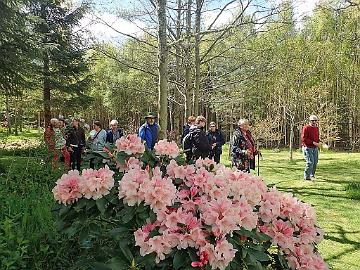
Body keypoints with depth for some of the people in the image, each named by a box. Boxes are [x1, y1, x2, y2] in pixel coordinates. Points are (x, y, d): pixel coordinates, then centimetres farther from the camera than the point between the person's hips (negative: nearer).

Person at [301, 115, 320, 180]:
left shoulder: (316, 128, 13)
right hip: (308, 147, -8)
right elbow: (303, 139, -17)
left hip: (315, 148, 8)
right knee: (310, 162, -13)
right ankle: (306, 177, -5)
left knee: (315, 162, 13)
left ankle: (312, 174, 31)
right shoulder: (306, 128, -12)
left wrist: (318, 142, 4)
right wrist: (313, 142, -20)